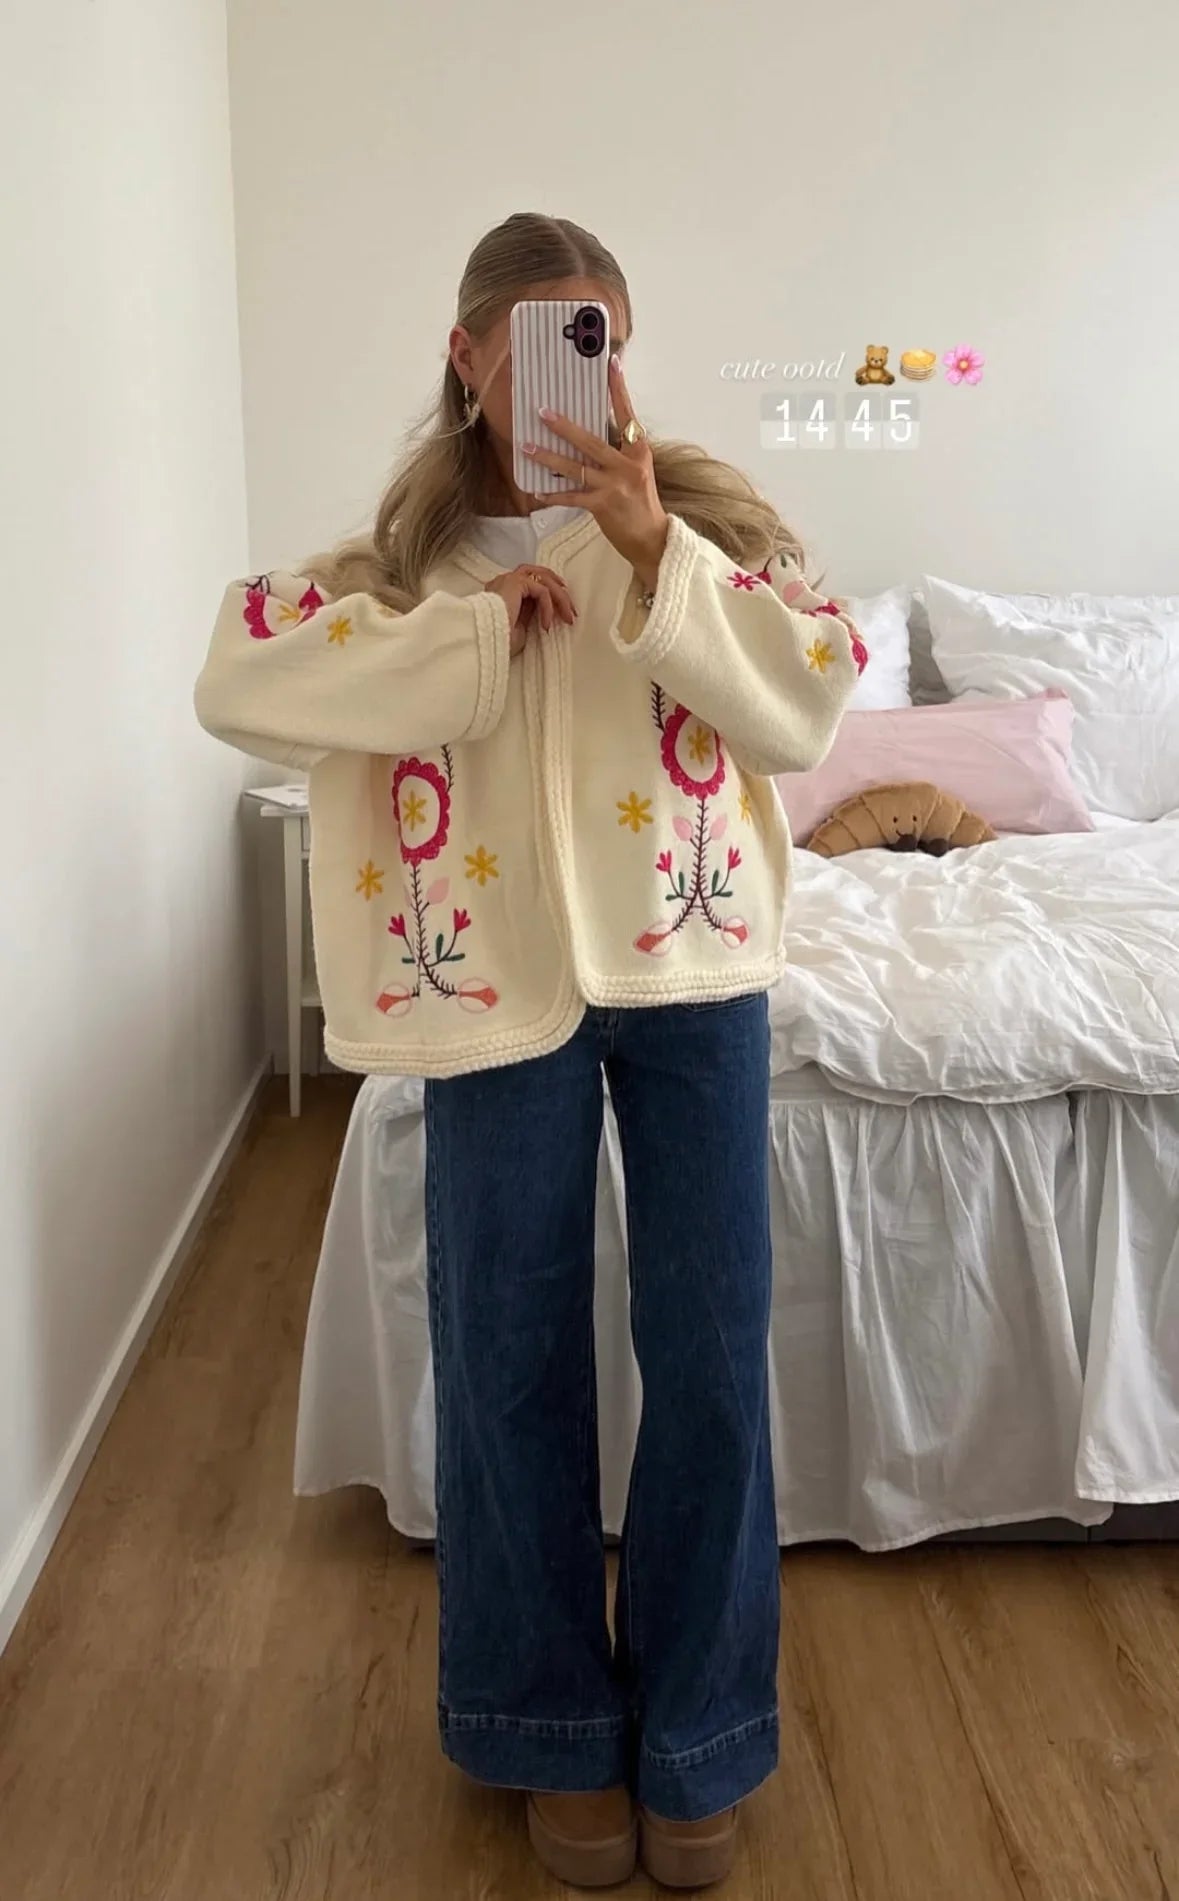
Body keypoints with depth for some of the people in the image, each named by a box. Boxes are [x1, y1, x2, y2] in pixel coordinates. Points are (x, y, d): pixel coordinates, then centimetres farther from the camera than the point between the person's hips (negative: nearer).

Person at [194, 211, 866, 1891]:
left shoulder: (701, 506, 5)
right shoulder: (405, 544, 5)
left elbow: (807, 710, -7)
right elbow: (235, 685, -10)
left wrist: (652, 549, -17)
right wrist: (485, 622, -14)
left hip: (692, 965, 0)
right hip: (502, 980, 0)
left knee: (712, 1354, 4)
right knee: (514, 1355, 8)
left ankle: (696, 1735, 26)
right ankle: (560, 1728, 30)